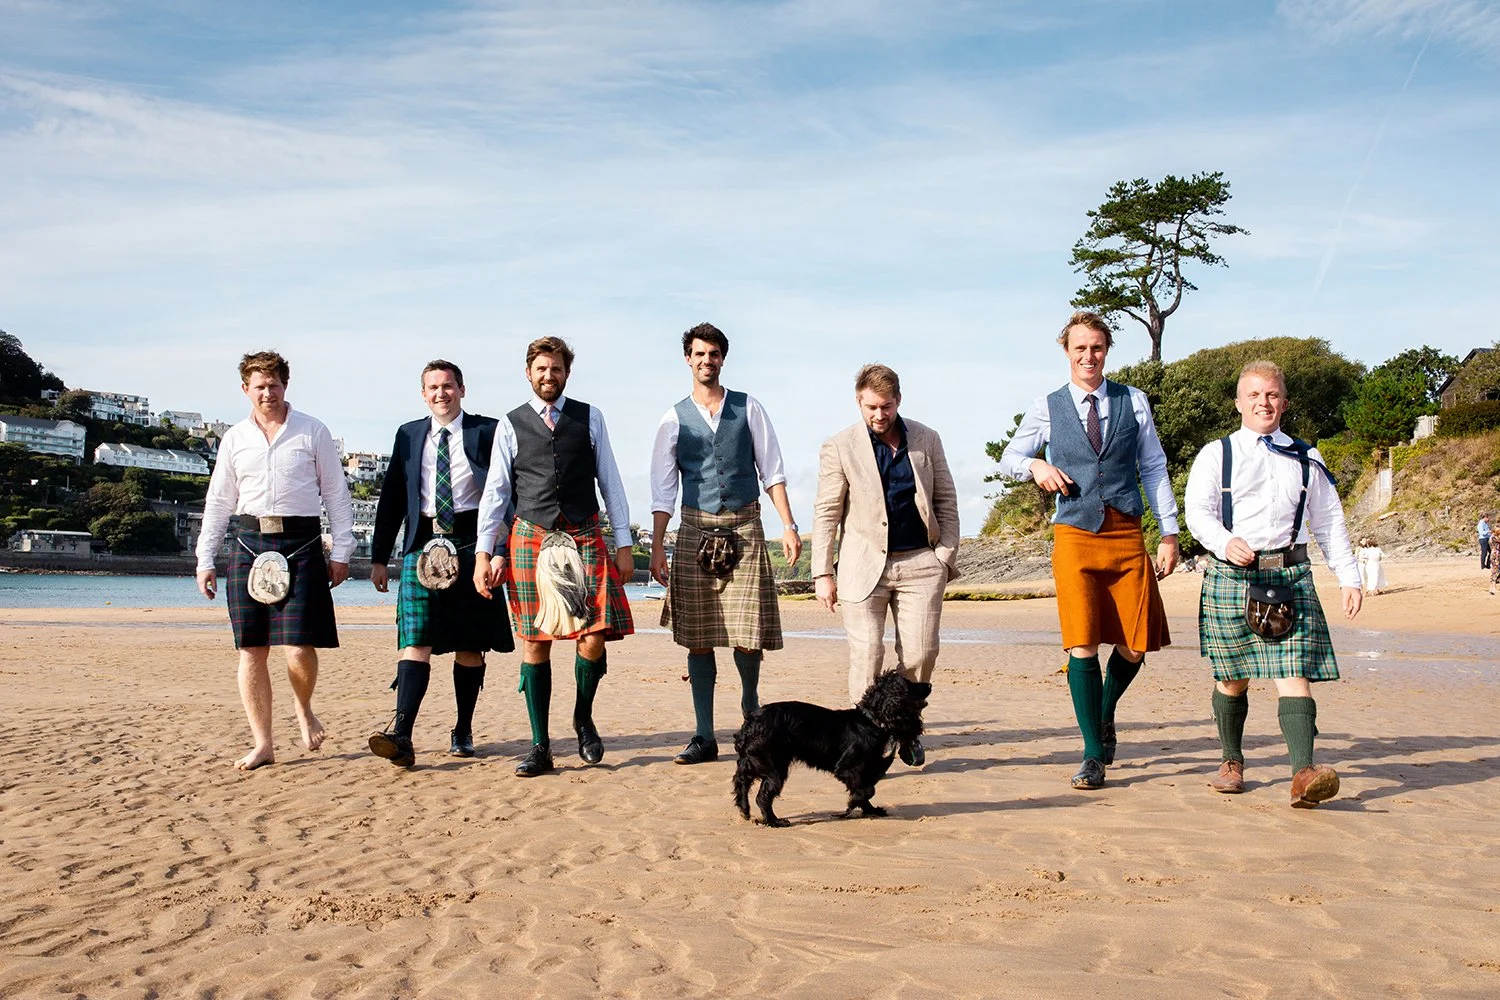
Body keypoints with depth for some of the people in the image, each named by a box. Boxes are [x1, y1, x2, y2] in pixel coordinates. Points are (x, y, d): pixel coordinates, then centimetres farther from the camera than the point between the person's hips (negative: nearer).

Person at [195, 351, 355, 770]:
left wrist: (341, 551, 0)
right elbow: (218, 502, 16)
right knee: (251, 649, 2)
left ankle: (304, 709, 21)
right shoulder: (234, 438, 12)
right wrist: (205, 559, 10)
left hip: (301, 543, -3)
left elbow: (336, 494, 6)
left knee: (299, 647, -10)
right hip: (250, 543, 3)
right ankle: (262, 744, 10)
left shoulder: (312, 432, 5)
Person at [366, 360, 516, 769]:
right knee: (416, 640, -10)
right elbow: (391, 499, 14)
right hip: (423, 542, 1)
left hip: (471, 543, -1)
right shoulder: (408, 435, 13)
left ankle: (463, 732, 17)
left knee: (470, 645, 5)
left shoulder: (486, 431, 4)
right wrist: (379, 557, 9)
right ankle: (401, 735, -19)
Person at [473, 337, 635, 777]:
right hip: (530, 538, 0)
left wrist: (624, 543, 5)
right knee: (534, 641, -1)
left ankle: (583, 717, 17)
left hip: (584, 538, 0)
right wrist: (484, 553, 1)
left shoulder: (590, 418, 10)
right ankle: (540, 746, 6)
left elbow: (610, 481, 10)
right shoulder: (511, 425, 9)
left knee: (595, 634, -10)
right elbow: (495, 492, 7)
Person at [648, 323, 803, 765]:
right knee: (698, 636, 1)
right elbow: (663, 490, 6)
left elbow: (772, 471, 6)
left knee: (749, 632, -3)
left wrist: (789, 526, -3)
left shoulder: (748, 408, 7)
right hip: (695, 532, 1)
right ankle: (704, 736, 7)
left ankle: (751, 709, 26)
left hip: (744, 529, 0)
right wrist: (657, 547, 0)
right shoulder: (674, 419, 6)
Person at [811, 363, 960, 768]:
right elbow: (826, 513, 0)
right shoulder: (839, 447, 0)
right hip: (863, 566, -2)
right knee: (866, 656, -5)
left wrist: (946, 556, 4)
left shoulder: (927, 439, 8)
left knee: (920, 653, -2)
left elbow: (946, 501, 12)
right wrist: (823, 573, -4)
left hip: (920, 563, 2)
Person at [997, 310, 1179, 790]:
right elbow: (1008, 458, 17)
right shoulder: (1047, 408, 6)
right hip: (1074, 536, -1)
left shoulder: (1134, 401, 7)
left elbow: (1154, 468, 10)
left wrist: (1169, 533, 6)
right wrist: (1036, 466, -6)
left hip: (1126, 536, 1)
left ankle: (1106, 712, 33)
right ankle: (1094, 754, 5)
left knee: (1134, 647, 2)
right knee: (1083, 647, -6)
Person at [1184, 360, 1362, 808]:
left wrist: (1348, 577, 10)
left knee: (1294, 673, -12)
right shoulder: (1216, 454, 7)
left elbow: (1329, 523, 18)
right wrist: (1225, 542, -25)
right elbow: (1197, 510, -5)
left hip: (1291, 575, 1)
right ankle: (1232, 761, 27)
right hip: (1232, 575, -1)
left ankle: (1304, 773, -24)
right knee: (1233, 678, 8)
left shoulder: (1305, 460, 15)